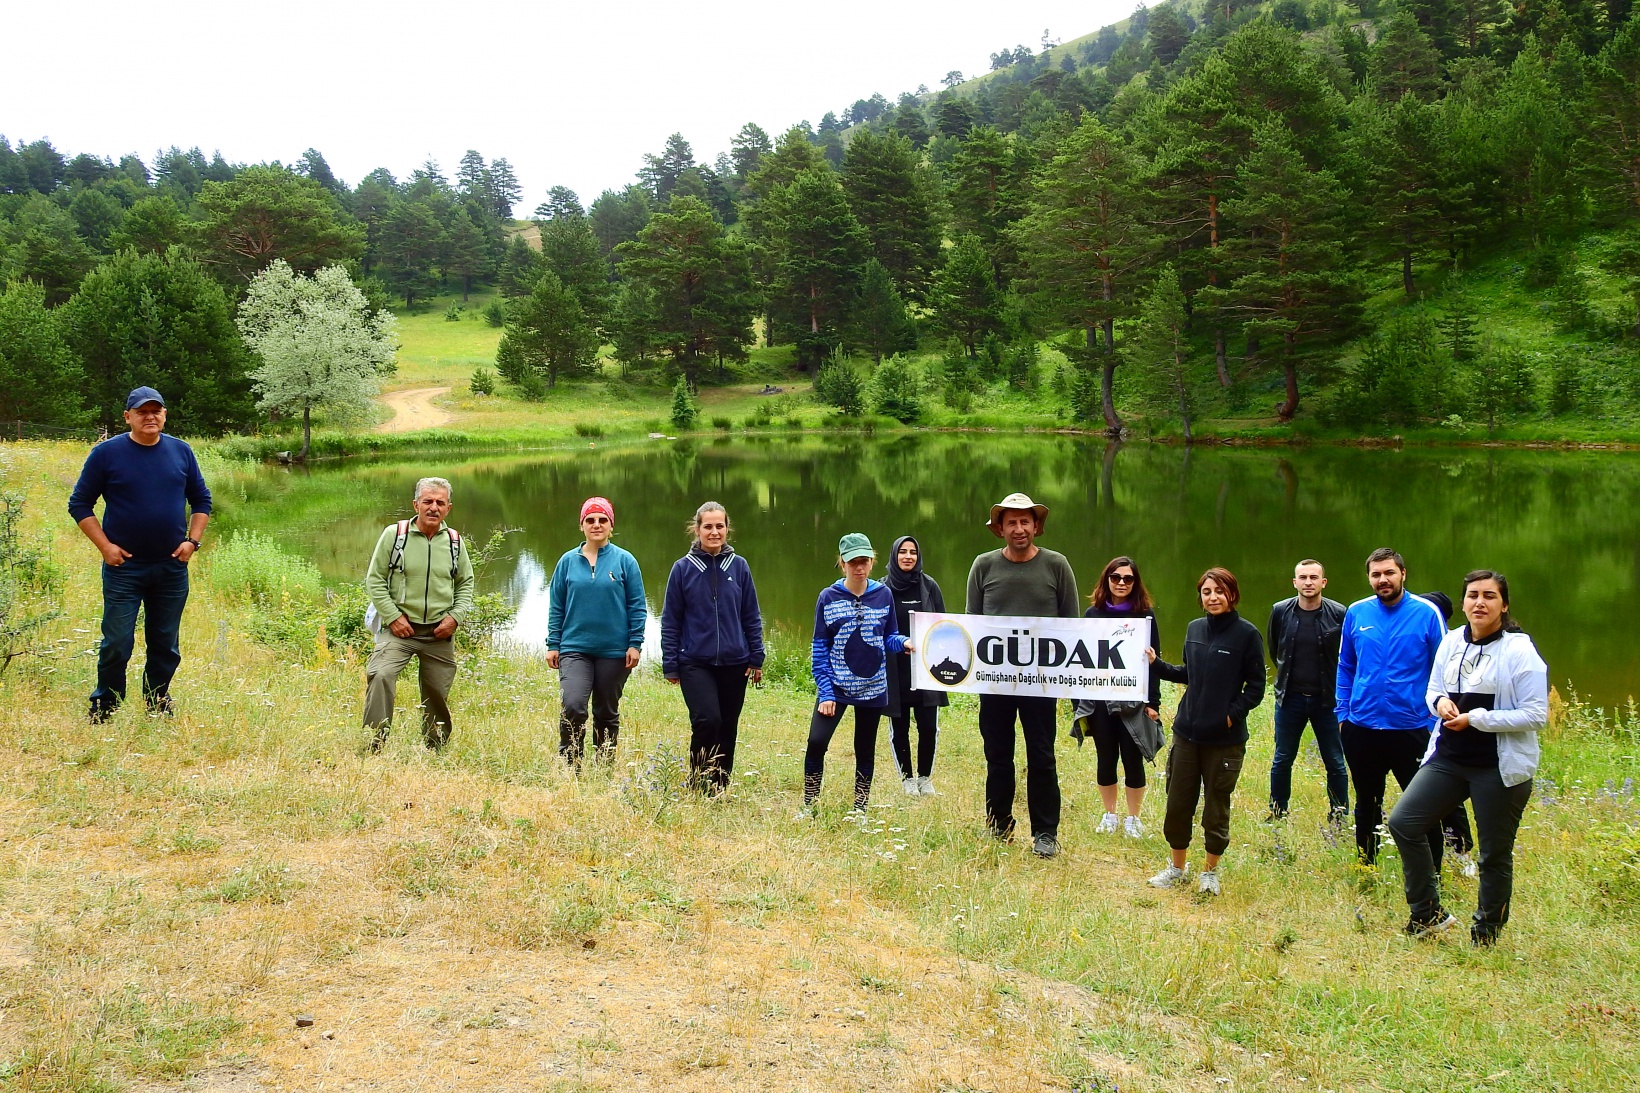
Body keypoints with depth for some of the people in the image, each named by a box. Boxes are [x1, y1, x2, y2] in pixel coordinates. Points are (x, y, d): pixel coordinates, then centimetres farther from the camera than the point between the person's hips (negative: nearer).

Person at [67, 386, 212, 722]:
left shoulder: (181, 452, 6)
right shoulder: (107, 453, -3)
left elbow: (201, 500, 15)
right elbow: (79, 504, 1)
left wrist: (192, 540, 0)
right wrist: (105, 546, -9)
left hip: (172, 568, 3)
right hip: (123, 566, -3)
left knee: (166, 645, 10)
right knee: (117, 644, -2)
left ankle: (157, 704, 25)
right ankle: (104, 708, 14)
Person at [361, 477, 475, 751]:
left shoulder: (455, 541, 6)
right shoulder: (394, 534, -3)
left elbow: (466, 584, 16)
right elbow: (374, 579, -1)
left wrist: (455, 617, 0)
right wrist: (393, 616, -10)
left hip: (440, 632, 3)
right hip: (399, 628, -3)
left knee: (438, 694, 11)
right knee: (380, 676, -26)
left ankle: (435, 753, 30)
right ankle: (373, 746, -21)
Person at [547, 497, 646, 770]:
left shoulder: (624, 561, 0)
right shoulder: (568, 561, 4)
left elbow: (637, 606, 1)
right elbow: (556, 606, 8)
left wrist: (635, 644, -5)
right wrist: (553, 645, 3)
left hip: (614, 651, 0)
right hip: (575, 649, 0)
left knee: (607, 713, 10)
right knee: (572, 706, -17)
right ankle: (570, 766, -4)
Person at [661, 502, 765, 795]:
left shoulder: (739, 567, 2)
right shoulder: (683, 568, -3)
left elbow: (752, 617, 8)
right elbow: (670, 621, 1)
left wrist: (756, 659, 5)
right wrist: (670, 665, 0)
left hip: (734, 663, 2)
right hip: (695, 663, -2)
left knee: (727, 728, 8)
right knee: (707, 720, -18)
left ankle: (720, 787, 23)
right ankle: (698, 783, 1)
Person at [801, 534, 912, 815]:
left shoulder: (883, 595, 2)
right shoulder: (828, 597, -3)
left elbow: (889, 639, 8)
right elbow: (820, 648, -3)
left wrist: (904, 643, -16)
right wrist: (825, 691, -10)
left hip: (872, 688, 2)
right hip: (836, 686, -2)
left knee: (865, 750, 9)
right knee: (816, 742, -14)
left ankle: (860, 810, 21)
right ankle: (808, 806, 1)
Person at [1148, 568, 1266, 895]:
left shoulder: (1246, 634, -9)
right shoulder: (1195, 629, 6)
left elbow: (1255, 686, -7)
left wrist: (1232, 715, -15)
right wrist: (1156, 664, 7)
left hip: (1225, 738, -4)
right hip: (1186, 733, 5)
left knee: (1216, 807, 8)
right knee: (1178, 803, 10)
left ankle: (1210, 871, 25)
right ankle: (1177, 867, 28)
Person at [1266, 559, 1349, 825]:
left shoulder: (1339, 614, -10)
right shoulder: (1281, 611, -3)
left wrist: (1335, 683, 3)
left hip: (1327, 699, -2)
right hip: (1290, 698, 2)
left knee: (1335, 763, 4)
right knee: (1282, 760, 10)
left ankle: (1339, 818, 15)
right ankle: (1277, 814, 22)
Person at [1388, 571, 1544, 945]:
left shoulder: (1519, 651, -13)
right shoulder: (1450, 642, 5)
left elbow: (1537, 715, -15)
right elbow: (1434, 690, 18)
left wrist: (1476, 719, -20)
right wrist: (1440, 702, -7)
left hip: (1500, 767, -6)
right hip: (1448, 759, 6)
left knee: (1495, 855, 6)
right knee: (1403, 822, -3)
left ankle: (1485, 935, 22)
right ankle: (1428, 913, 10)